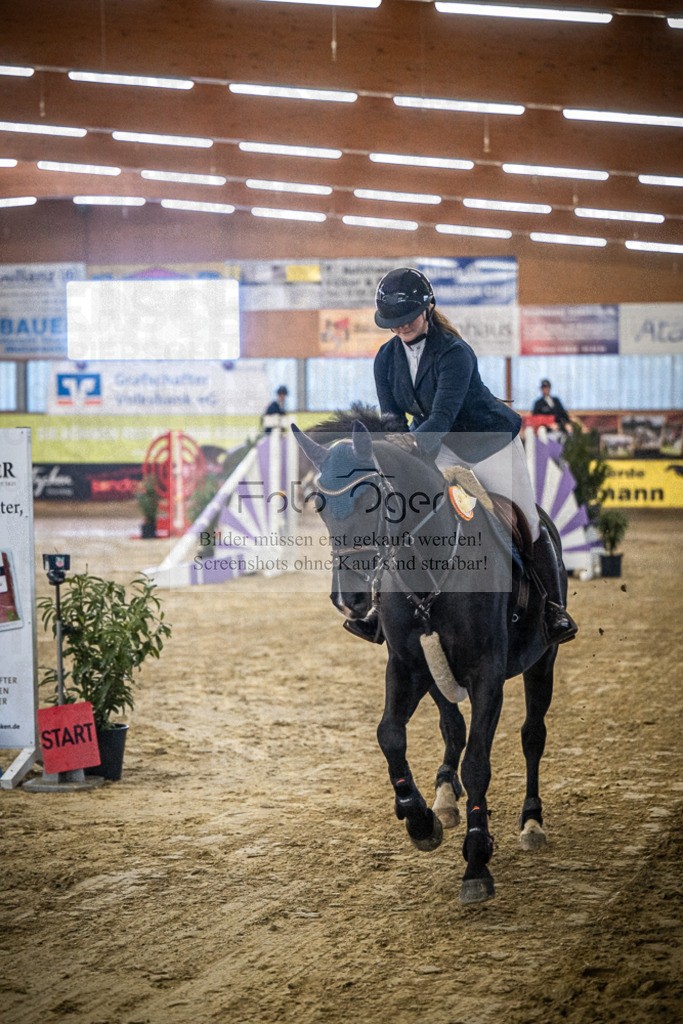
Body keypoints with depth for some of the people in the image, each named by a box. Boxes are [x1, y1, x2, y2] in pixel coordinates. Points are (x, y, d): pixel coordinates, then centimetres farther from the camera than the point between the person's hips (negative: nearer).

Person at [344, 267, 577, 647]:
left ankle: (555, 607, 15)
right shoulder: (387, 358, -8)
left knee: (526, 524, -1)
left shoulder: (454, 353, -27)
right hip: (438, 449, 5)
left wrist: (416, 442, -54)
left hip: (490, 442, -5)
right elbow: (391, 416, -9)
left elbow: (444, 413, -37)